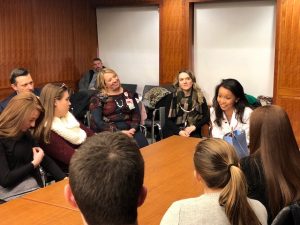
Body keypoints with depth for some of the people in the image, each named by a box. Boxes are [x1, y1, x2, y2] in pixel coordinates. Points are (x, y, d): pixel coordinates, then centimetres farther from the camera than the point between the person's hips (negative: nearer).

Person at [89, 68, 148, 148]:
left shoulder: (128, 94, 15)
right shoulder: (98, 98, 3)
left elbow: (136, 113, 10)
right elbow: (97, 122, -6)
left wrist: (133, 129, -10)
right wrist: (119, 132, -14)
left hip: (129, 130, 3)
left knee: (144, 147, -25)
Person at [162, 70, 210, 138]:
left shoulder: (200, 97, 7)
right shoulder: (171, 97, 4)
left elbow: (207, 116, 6)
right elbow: (168, 120, 0)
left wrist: (194, 127, -11)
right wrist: (179, 131, -16)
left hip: (192, 133, 1)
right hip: (173, 131, 0)